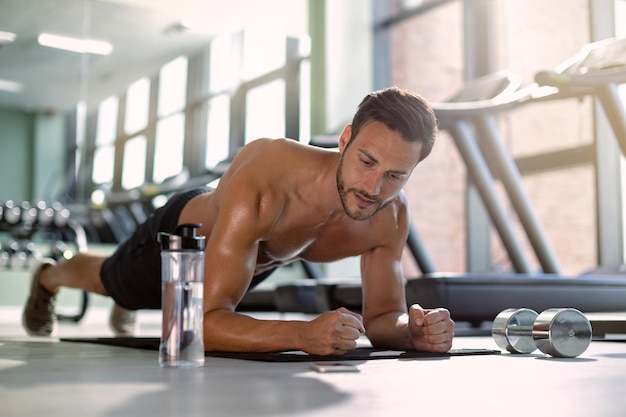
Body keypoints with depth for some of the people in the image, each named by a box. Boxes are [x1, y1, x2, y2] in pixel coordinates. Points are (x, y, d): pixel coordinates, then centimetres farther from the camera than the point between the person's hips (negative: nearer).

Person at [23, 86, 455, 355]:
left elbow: (382, 317, -22)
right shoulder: (259, 185, -51)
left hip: (258, 254, 5)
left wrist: (413, 331, -46)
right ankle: (47, 279, 66)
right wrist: (303, 334, -68)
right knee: (110, 282, 30)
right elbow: (205, 320, -52)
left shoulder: (391, 215, -34)